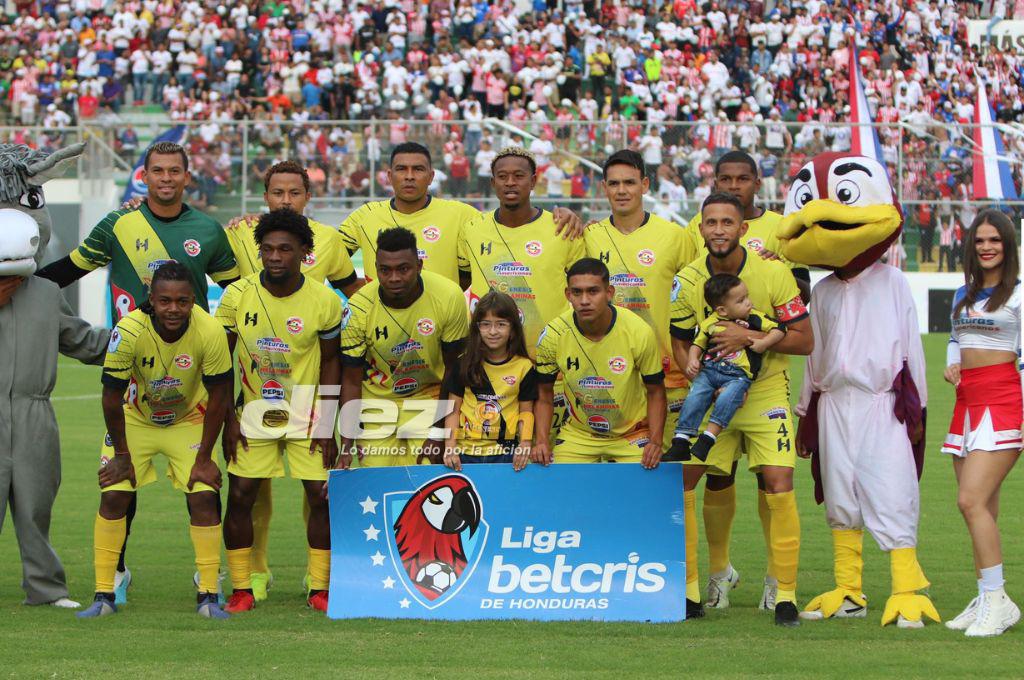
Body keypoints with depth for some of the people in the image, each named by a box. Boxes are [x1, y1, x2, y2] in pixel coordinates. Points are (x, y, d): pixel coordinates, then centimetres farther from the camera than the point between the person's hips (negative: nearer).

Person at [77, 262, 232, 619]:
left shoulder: (210, 332, -28)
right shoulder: (128, 331, -31)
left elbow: (219, 397, -16)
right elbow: (112, 395, -18)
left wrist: (204, 458, -12)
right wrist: (121, 455, -11)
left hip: (189, 421, 0)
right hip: (135, 419, 0)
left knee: (204, 497, -12)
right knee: (113, 495, -10)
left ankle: (208, 596, -1)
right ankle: (103, 596, 0)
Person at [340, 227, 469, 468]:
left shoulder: (449, 298, -20)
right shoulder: (358, 309, -19)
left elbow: (452, 368, -8)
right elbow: (351, 380, -11)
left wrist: (439, 433, -7)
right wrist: (347, 443, -20)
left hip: (429, 398, 0)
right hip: (376, 401, 0)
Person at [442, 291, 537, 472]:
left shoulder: (524, 367, 1)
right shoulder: (464, 364, 2)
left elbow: (526, 411, 6)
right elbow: (453, 410, 4)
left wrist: (525, 444, -10)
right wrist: (450, 447, -7)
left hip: (505, 453, -1)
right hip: (466, 451, 1)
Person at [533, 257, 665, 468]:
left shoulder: (639, 333, -19)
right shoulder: (553, 335, -15)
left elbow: (655, 392, -6)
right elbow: (545, 395, -1)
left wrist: (655, 442, -18)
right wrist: (542, 441, -15)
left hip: (631, 435, -1)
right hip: (577, 434, 1)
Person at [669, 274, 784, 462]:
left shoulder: (754, 319, 5)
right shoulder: (710, 323, 8)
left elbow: (778, 331, 4)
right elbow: (697, 344, 17)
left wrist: (763, 343, -11)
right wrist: (692, 360, -2)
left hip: (738, 375, -2)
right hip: (708, 371, 2)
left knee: (727, 398, -31)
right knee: (694, 398, -19)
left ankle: (708, 438, -29)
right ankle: (680, 442, -16)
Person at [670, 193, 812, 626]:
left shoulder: (773, 273, -11)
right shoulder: (688, 281, -4)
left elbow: (805, 341, -10)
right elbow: (680, 346, 6)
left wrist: (750, 337, -23)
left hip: (765, 392, -3)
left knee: (778, 484, -15)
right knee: (679, 480, -6)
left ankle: (785, 593, -4)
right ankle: (687, 590, 7)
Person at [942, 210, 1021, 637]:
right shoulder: (964, 294, 17)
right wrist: (951, 365, 6)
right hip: (968, 399, 7)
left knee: (972, 500, -18)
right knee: (980, 507, 6)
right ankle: (987, 601, 11)